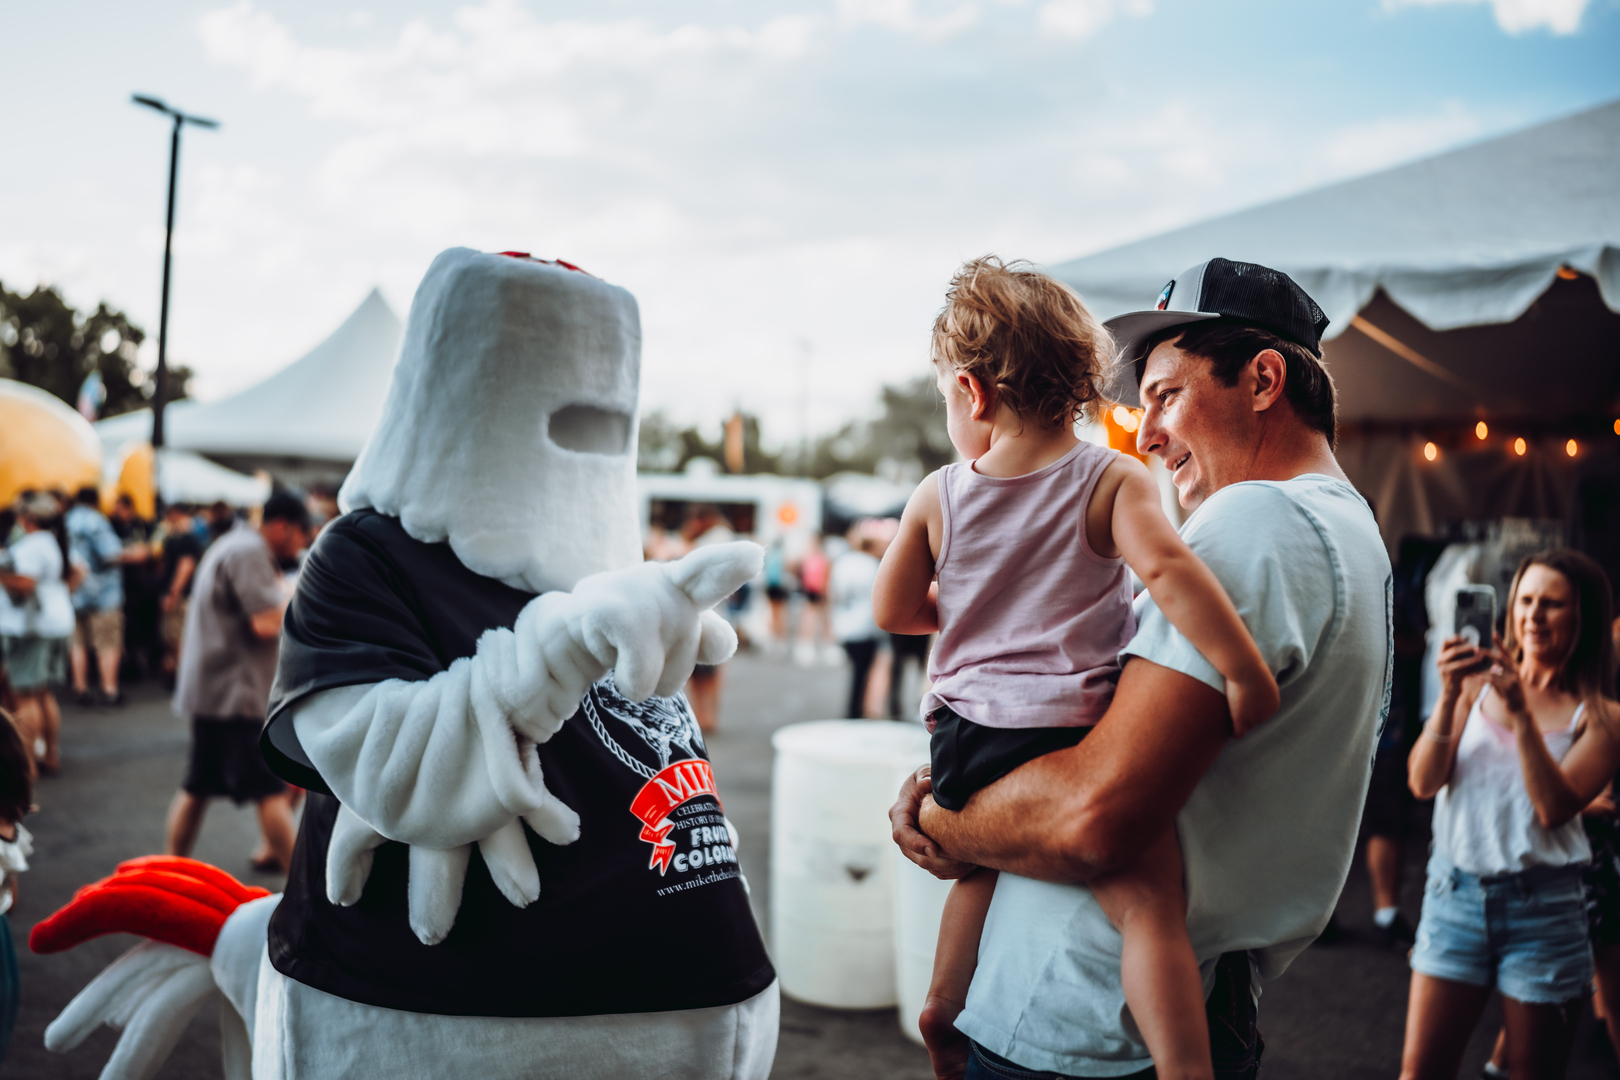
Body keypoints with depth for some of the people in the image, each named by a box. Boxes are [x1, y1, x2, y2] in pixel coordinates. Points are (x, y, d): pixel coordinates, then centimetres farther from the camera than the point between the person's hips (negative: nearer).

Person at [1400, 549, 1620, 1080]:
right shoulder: (1478, 684, 4)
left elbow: (1554, 808, -14)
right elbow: (1423, 782, -4)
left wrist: (1521, 713, -20)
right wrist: (1450, 697, -16)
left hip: (1542, 904, -1)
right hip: (1455, 890, 1)